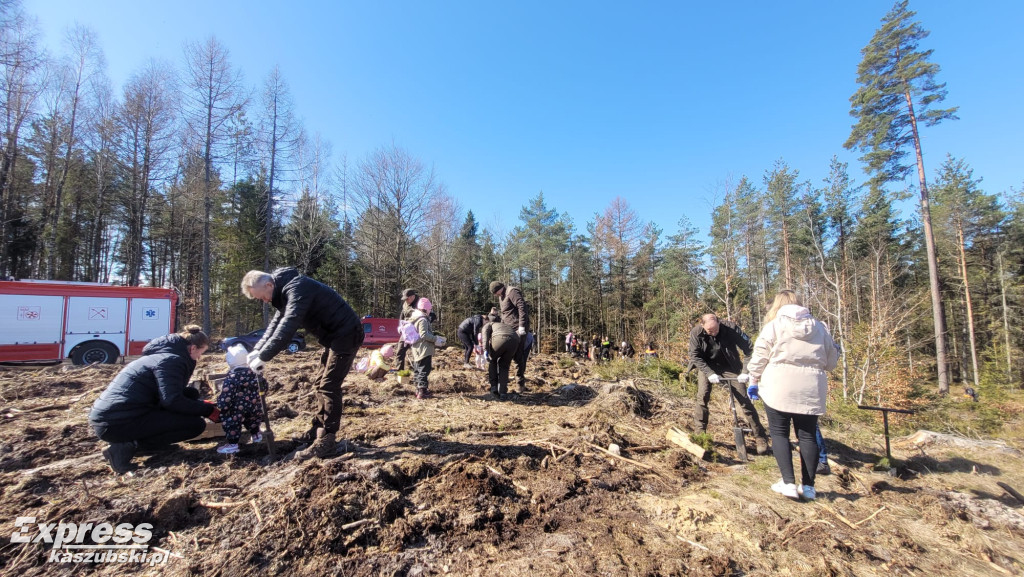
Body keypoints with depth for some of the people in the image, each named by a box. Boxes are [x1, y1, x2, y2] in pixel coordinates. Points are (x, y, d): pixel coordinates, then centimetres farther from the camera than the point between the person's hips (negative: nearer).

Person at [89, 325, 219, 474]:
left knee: (191, 394, 10)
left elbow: (168, 395, 24)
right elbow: (172, 401, -24)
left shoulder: (163, 354, 16)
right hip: (117, 424, -10)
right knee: (196, 424, -14)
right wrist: (208, 410, -13)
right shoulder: (171, 360, -14)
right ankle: (129, 446, -12)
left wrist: (202, 405, 22)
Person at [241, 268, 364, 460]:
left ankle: (325, 442, -4)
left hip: (346, 334, -11)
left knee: (329, 385, -10)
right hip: (335, 335, 11)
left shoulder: (297, 288, -21)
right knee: (320, 383, 15)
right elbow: (276, 324, 16)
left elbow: (287, 326, -30)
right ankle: (317, 431, 26)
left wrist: (263, 357, -27)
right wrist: (257, 350, 3)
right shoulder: (285, 291, 12)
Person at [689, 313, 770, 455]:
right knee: (702, 397, -12)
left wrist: (745, 372, -26)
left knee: (744, 400, -1)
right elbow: (695, 356, -14)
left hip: (730, 367, 0)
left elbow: (749, 350, -19)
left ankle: (760, 438, 11)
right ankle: (699, 434, 1)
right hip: (707, 366, 1)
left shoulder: (731, 330, -25)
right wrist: (710, 373, -24)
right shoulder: (696, 333, -21)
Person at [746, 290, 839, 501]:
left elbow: (759, 357, -4)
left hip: (779, 388, -4)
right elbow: (831, 362, 14)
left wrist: (754, 381, 8)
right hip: (811, 390, 4)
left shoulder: (773, 325, -1)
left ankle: (788, 483, 2)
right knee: (807, 435, 12)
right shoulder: (819, 327, 11)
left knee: (779, 433, 6)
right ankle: (808, 486, 16)